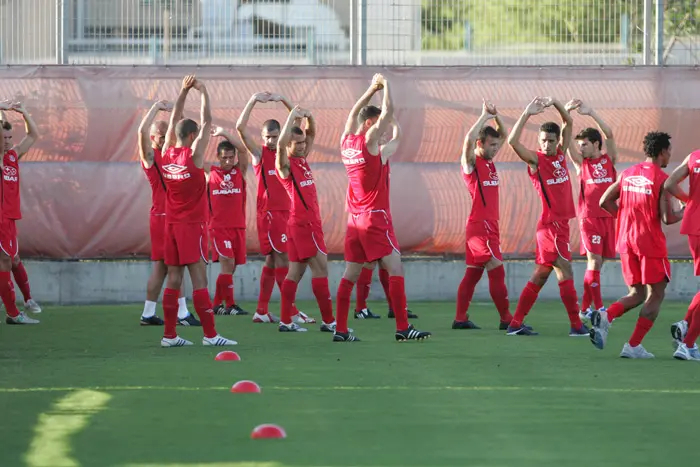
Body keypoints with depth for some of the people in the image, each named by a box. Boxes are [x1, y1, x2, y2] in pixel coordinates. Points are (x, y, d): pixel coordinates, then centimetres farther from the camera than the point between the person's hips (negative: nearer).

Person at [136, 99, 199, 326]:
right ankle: (182, 314, -11)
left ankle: (148, 314, 14)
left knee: (161, 267, 10)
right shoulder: (150, 156, -6)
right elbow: (142, 131, -22)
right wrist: (156, 108, -16)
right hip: (162, 216, -8)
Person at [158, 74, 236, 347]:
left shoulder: (167, 154, 5)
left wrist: (184, 91, 16)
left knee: (174, 278, 6)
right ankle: (210, 335, -11)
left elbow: (174, 121, 16)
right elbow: (207, 122, -6)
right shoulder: (194, 155, -11)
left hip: (171, 223, 6)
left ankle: (169, 335, 4)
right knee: (199, 278, -8)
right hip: (193, 224, -6)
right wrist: (203, 92, 3)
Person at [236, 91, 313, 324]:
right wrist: (254, 100, -15)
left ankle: (262, 311, 13)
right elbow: (240, 127, -13)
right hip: (269, 211, -6)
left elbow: (298, 122, 15)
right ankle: (292, 312, -11)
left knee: (272, 260, 9)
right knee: (282, 258, -9)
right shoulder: (259, 152, -3)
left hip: (285, 210, 6)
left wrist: (283, 101, 2)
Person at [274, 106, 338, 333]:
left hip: (308, 222, 9)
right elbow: (280, 144, -29)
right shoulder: (285, 164, -10)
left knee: (296, 271, 7)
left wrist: (309, 118, 0)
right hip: (304, 223, -9)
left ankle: (285, 321, 8)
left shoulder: (302, 160, 12)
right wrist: (292, 117, -28)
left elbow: (311, 135, 20)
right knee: (321, 268, -8)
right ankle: (328, 321, -7)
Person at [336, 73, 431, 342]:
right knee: (395, 268, -8)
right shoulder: (369, 141, -11)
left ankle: (341, 330, 5)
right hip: (375, 217, -8)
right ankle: (403, 328, -14)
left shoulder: (346, 142, 7)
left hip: (355, 218, 8)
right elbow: (388, 111, -9)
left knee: (351, 274, 8)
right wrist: (385, 85, 5)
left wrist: (372, 89, 27)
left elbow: (353, 114, 24)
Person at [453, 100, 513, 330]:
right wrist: (484, 116, -21)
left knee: (473, 273, 9)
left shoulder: (489, 161, 14)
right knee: (497, 271, -10)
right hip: (480, 225, -9)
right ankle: (506, 319, -9)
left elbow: (505, 135, 22)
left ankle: (460, 318, 11)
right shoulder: (471, 162, -9)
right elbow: (469, 139, -28)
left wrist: (496, 116, 4)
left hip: (489, 225, 9)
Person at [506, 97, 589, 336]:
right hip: (551, 223, -7)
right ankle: (577, 326, -6)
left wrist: (555, 103, -2)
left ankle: (515, 324, 12)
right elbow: (513, 141, -22)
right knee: (565, 272, -8)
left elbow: (568, 122, 14)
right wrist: (527, 114, -24)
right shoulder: (535, 159, -7)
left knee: (540, 276, 9)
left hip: (561, 222, 7)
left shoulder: (561, 154, 10)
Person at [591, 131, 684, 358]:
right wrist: (683, 213, 6)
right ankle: (633, 346, -3)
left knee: (636, 294, 15)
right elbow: (667, 218, -15)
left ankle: (605, 316, -14)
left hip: (626, 240, 6)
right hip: (650, 242, -6)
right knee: (656, 295, 5)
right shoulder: (662, 179, -10)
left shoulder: (627, 174, 8)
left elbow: (605, 201, 9)